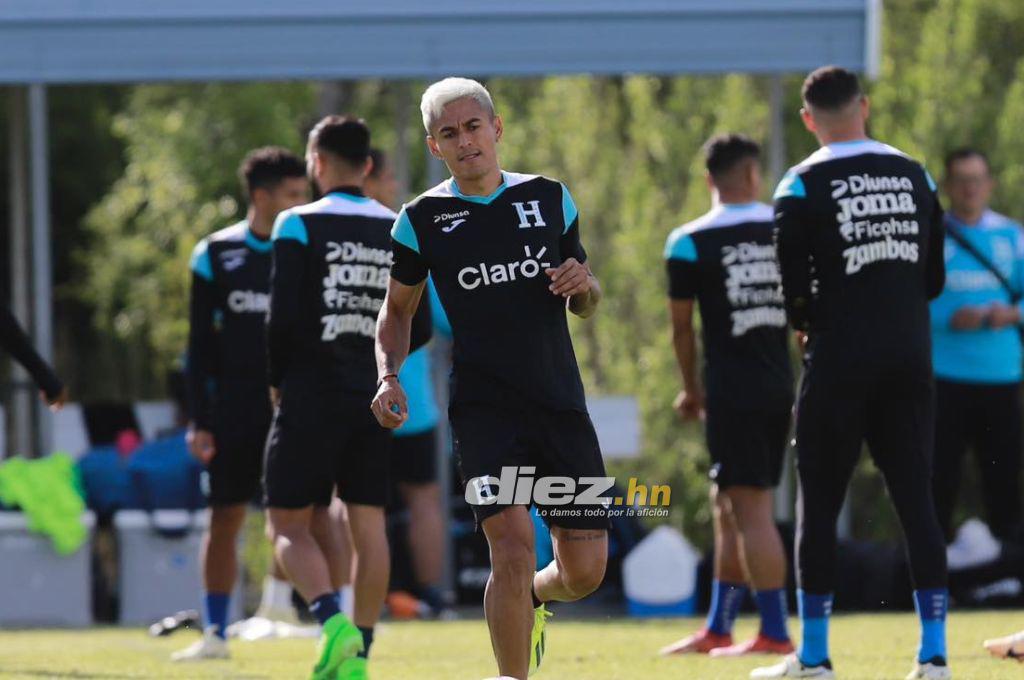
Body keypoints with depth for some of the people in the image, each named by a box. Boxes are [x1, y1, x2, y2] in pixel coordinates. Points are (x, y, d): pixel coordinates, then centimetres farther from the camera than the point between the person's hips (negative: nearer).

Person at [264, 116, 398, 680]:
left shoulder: (300, 226, -7)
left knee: (290, 525, 2)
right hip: (376, 399, 4)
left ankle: (331, 619, -21)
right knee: (368, 525, 8)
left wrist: (279, 383, 3)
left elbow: (283, 317, -12)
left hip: (312, 398, -4)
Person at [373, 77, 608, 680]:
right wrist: (390, 376, -3)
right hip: (483, 405, -3)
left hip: (561, 404, 3)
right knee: (514, 545, -21)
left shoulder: (550, 199, 8)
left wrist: (583, 284, -5)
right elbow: (397, 311, 14)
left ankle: (532, 599, 37)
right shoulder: (422, 220, 2)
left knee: (585, 572, 2)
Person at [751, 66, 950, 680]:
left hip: (841, 360, -4)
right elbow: (934, 279, 12)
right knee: (916, 501, 5)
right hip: (910, 358, 4)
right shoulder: (915, 176, 9)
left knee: (819, 506, 3)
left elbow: (793, 289, -9)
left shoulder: (805, 185, -6)